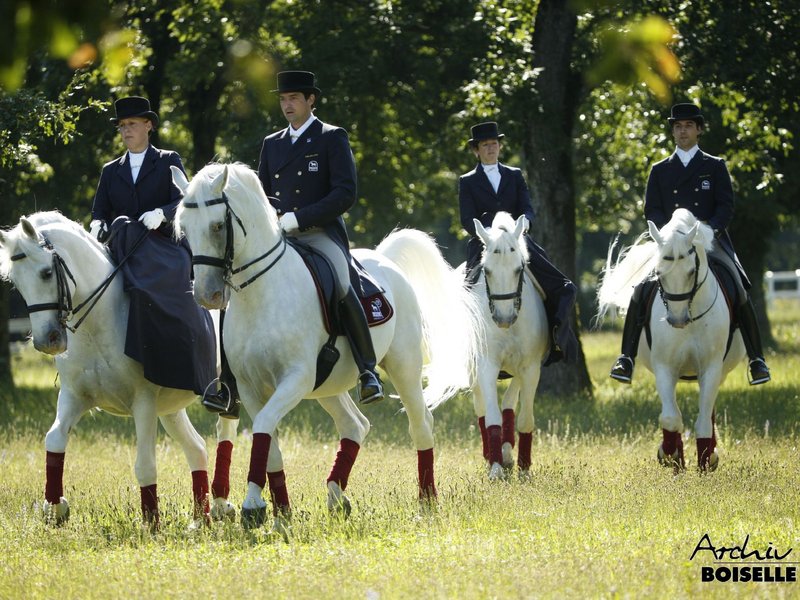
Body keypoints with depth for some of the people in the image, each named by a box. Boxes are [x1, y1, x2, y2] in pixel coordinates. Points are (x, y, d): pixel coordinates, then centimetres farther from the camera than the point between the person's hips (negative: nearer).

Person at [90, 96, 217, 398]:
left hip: (164, 247, -4)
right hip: (125, 250, 4)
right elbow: (99, 212, 14)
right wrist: (98, 228, -10)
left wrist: (161, 214, -21)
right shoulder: (110, 171, 21)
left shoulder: (169, 162, 11)